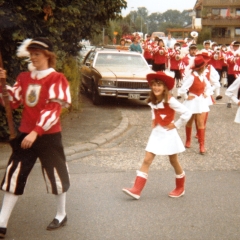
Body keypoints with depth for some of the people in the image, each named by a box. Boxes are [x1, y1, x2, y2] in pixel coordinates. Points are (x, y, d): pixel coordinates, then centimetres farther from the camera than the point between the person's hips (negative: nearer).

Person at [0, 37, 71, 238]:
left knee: (55, 175, 9)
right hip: (25, 134, 5)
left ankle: (61, 215, 31)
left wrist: (36, 131, -26)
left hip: (48, 136, -5)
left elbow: (53, 110, -18)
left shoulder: (56, 79, -11)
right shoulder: (24, 78, 8)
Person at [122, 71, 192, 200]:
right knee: (147, 160, -3)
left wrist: (176, 124, -15)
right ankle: (136, 190, -6)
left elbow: (187, 113, -22)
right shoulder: (153, 101, 3)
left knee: (174, 162, 10)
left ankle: (180, 188, 30)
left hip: (168, 134, -6)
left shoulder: (170, 100, -19)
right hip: (156, 133, 6)